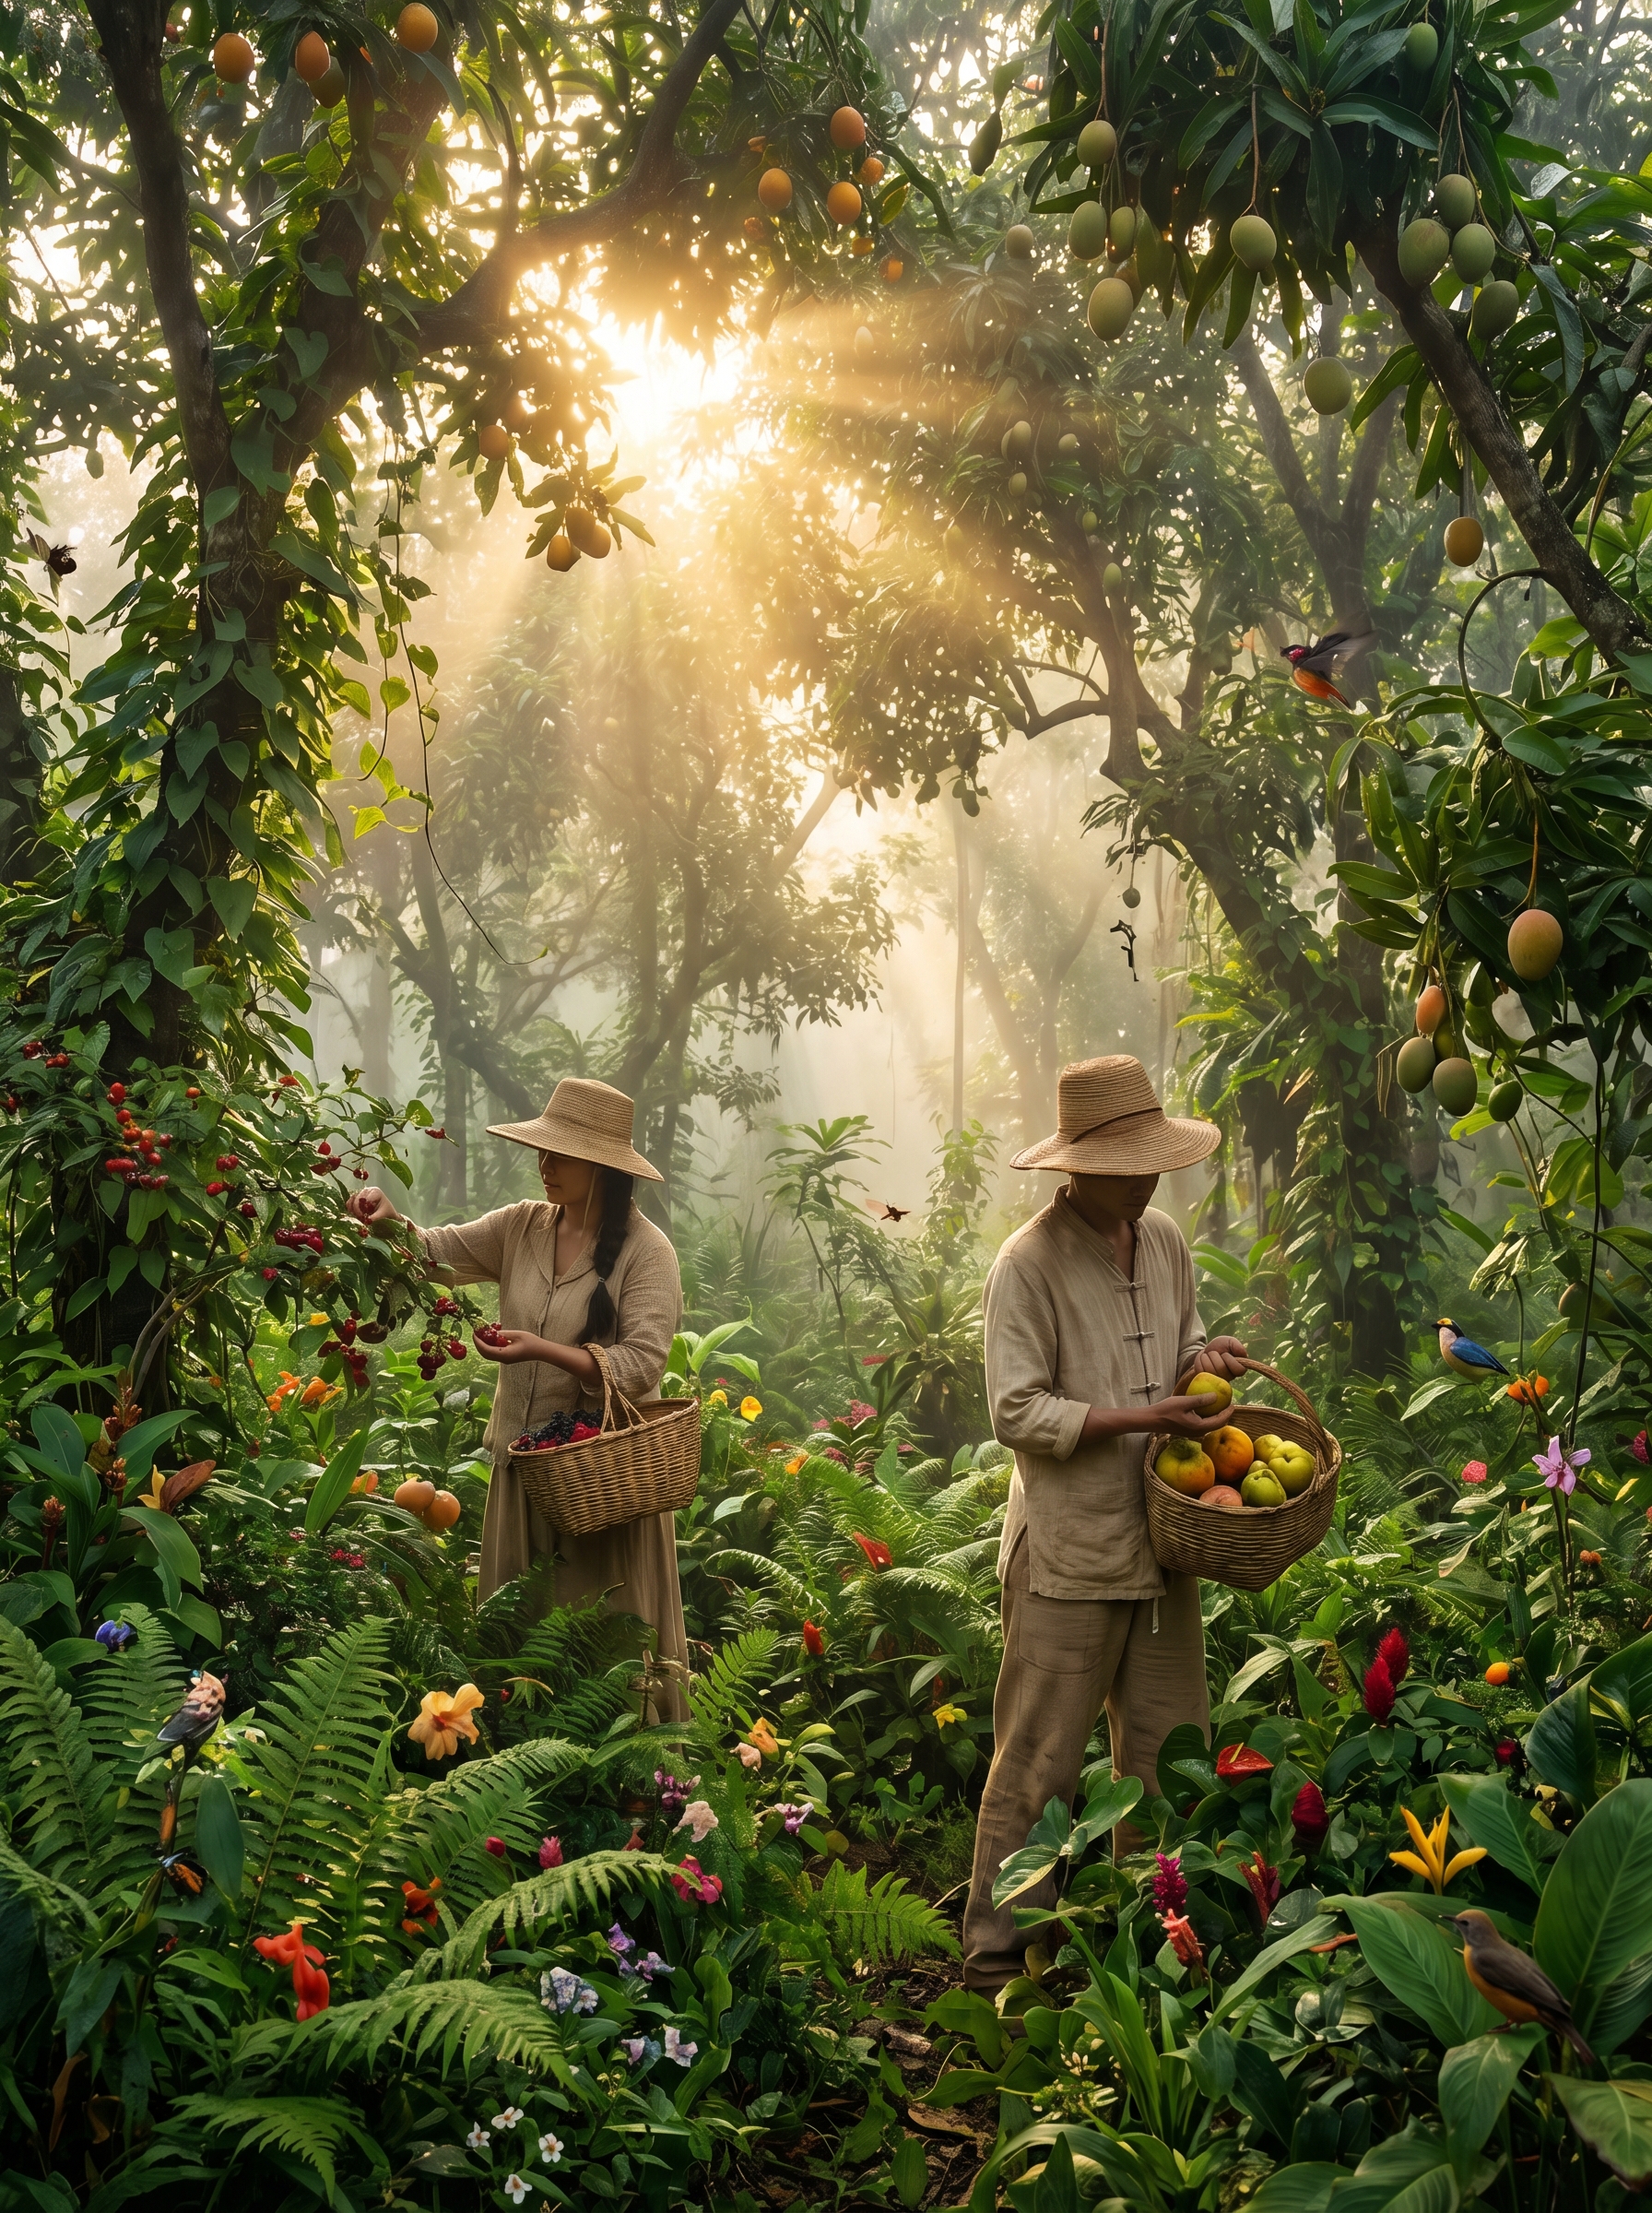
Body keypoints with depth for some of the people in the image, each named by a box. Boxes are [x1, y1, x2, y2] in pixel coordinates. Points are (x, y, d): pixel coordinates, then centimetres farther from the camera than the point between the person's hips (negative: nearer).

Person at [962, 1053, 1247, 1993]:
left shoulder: (1165, 1240, 9)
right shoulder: (1030, 1264, -13)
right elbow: (1019, 1412, -17)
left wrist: (1203, 1358, 0)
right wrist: (1145, 1418, -21)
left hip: (1162, 1543, 7)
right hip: (1069, 1555, -7)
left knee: (1170, 1752, 15)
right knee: (1038, 1765, 1)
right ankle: (997, 1955, 13)